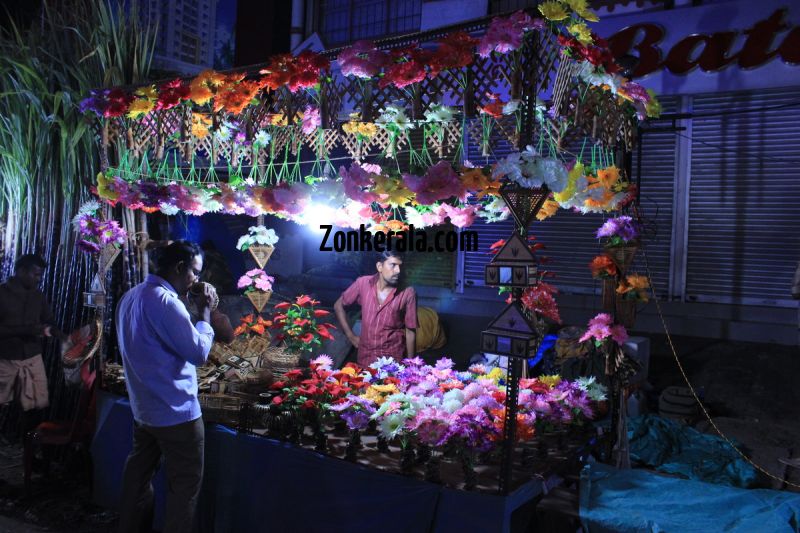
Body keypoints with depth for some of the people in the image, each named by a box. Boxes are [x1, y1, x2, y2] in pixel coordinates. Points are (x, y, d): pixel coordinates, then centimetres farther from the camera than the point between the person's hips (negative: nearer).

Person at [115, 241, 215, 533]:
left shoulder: (131, 296, 9)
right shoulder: (165, 301, -21)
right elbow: (199, 352, -20)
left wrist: (193, 311, 10)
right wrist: (204, 311, -9)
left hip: (142, 407, 10)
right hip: (174, 411, -10)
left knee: (138, 471, 20)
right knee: (185, 483, 2)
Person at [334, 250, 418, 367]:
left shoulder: (407, 293, -13)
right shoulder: (363, 283, -8)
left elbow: (410, 331, -5)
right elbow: (338, 305, 7)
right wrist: (350, 335, 4)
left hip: (394, 358, -2)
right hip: (365, 357, 2)